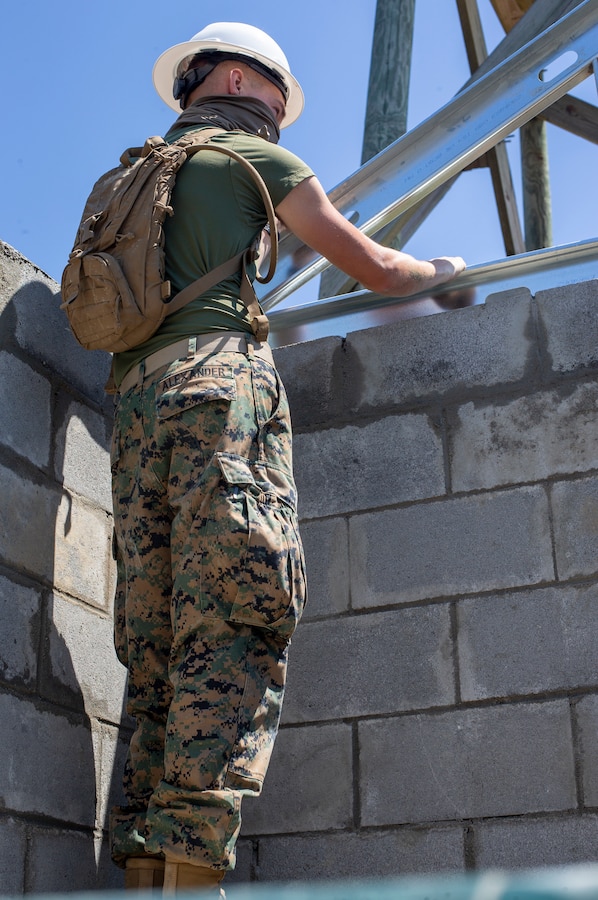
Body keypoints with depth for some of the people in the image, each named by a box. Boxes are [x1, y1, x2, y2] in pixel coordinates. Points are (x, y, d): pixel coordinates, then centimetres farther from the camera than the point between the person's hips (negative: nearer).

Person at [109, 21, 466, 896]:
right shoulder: (255, 156, 13)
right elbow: (373, 268, 16)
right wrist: (444, 269, 36)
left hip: (137, 399, 7)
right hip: (219, 380, -7)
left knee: (159, 654, 2)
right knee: (235, 635, -15)